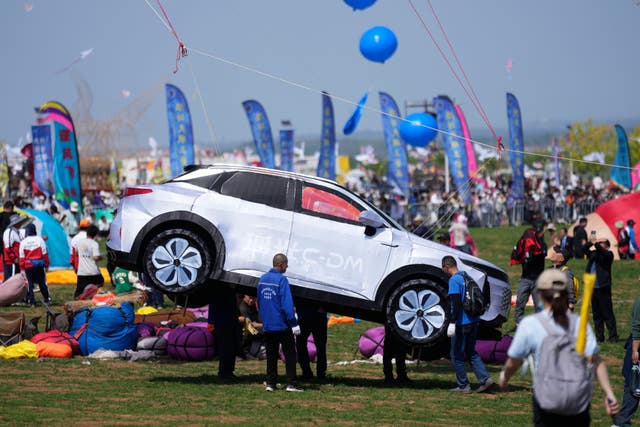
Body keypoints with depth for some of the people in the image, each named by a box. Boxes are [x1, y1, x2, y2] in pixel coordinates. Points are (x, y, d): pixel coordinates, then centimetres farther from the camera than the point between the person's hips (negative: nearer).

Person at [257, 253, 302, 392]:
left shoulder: (262, 279, 8)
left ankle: (270, 383, 9)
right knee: (290, 354, 0)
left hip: (267, 325, 6)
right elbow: (287, 304, -18)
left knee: (271, 355, 11)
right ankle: (291, 383, -3)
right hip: (282, 324, -6)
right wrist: (294, 323, -16)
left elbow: (259, 302, 17)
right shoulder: (281, 280, -14)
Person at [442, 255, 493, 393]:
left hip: (462, 323, -8)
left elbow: (457, 303, -21)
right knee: (471, 352, 17)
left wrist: (452, 323, -22)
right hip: (473, 321, 8)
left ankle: (463, 386, 7)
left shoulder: (454, 280, -13)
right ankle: (485, 379, 5)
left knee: (457, 355, 3)